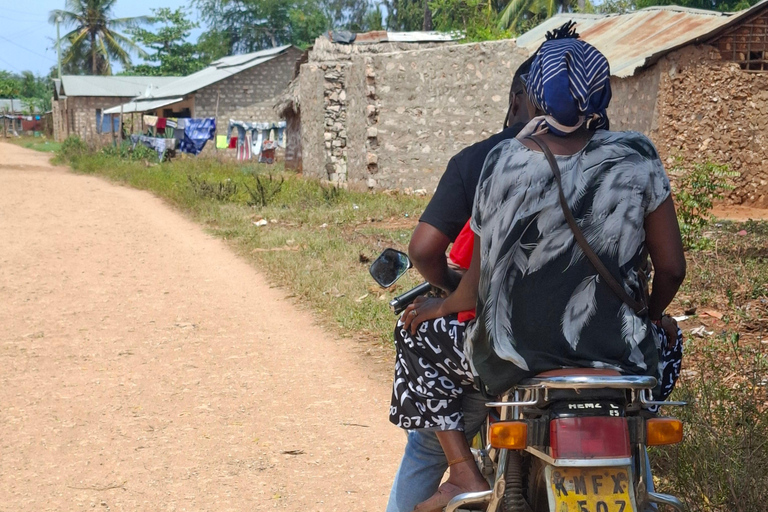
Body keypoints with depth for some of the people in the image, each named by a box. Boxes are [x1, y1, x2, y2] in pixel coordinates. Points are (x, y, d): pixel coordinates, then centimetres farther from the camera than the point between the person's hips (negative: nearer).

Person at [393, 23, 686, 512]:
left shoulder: (502, 163, -8)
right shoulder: (638, 159, -7)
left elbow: (479, 284, -2)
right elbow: (672, 268, -2)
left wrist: (444, 303, 21)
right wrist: (652, 315, 20)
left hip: (514, 357, -1)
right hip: (618, 358, 2)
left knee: (423, 349, 26)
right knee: (667, 343, 36)